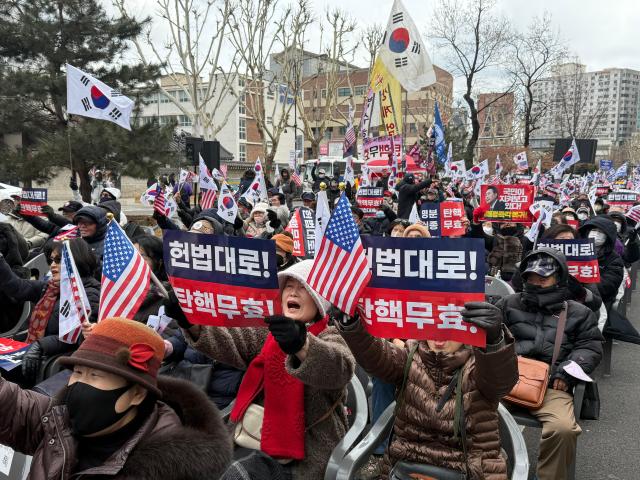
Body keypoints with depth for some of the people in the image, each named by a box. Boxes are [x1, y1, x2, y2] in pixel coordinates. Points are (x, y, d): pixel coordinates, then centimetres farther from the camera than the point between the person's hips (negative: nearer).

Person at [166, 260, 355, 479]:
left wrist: (302, 346, -48)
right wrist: (192, 322, -21)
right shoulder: (268, 330, 9)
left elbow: (339, 369, -28)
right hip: (258, 439, 5)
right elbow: (228, 342, -2)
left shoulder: (330, 337, -7)